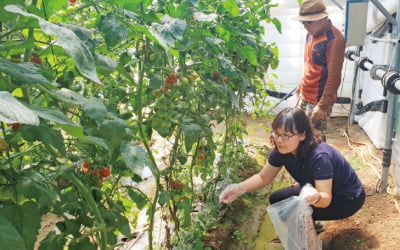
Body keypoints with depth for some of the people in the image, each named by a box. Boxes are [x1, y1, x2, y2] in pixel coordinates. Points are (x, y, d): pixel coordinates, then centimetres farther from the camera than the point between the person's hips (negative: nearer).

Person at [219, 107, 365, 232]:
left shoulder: (319, 157, -37)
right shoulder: (281, 150, -17)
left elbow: (326, 199, -35)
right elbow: (263, 177, -7)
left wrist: (317, 197, -60)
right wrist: (240, 188, -25)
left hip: (348, 198, -7)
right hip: (317, 189, 7)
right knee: (277, 200, -5)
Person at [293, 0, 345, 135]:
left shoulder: (334, 39, -19)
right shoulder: (311, 33, 7)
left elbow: (334, 76, -22)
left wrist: (323, 106, -23)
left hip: (318, 101, -9)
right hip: (305, 97, 9)